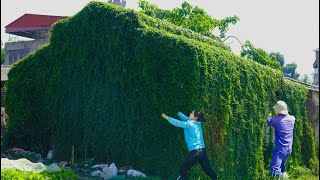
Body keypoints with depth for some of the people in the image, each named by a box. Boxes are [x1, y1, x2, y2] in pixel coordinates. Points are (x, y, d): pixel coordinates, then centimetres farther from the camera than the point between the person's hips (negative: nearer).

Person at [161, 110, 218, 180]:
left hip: (195, 152, -8)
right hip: (202, 150, 8)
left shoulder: (190, 124, -11)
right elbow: (185, 118, 24)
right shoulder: (197, 123, 10)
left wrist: (167, 117, 6)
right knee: (208, 169, 16)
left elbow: (177, 123, -5)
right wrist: (178, 112, 29)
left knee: (182, 169, 5)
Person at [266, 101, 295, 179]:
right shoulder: (292, 119, 1)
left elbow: (269, 122, 8)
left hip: (280, 149, -7)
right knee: (281, 167, 27)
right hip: (289, 149, 7)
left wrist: (268, 117, 30)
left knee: (274, 171, -15)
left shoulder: (276, 120, -13)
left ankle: (284, 176, -37)